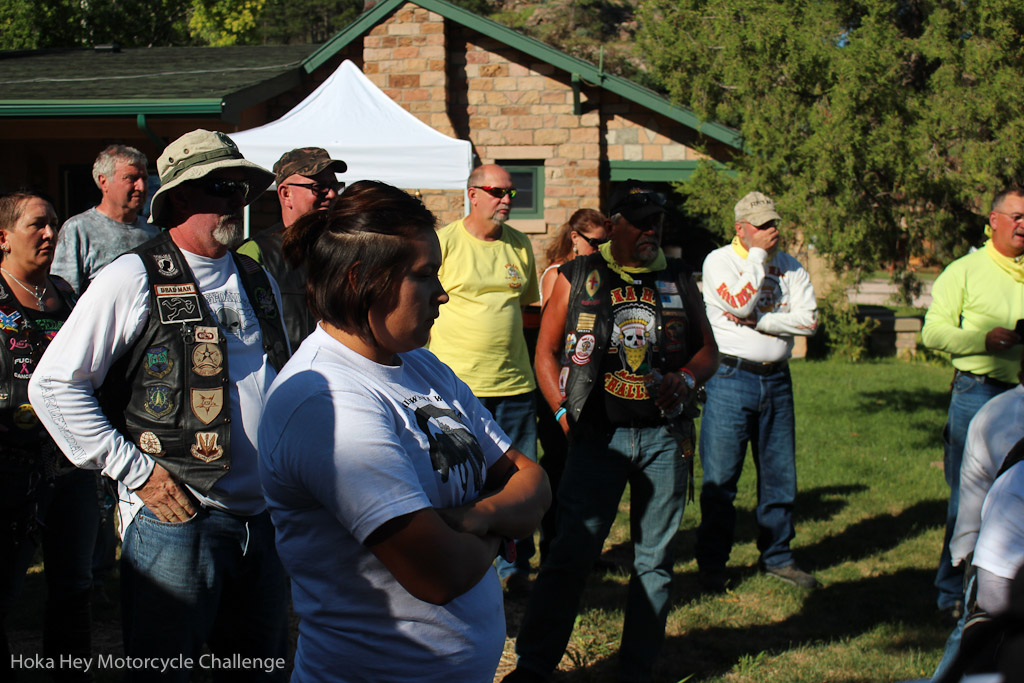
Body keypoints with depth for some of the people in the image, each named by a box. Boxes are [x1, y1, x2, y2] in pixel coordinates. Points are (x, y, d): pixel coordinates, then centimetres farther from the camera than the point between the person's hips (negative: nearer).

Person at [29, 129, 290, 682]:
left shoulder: (258, 282, 14)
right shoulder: (132, 280, -7)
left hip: (264, 522, 6)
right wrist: (134, 471, -12)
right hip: (175, 519, -6)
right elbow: (53, 384, -10)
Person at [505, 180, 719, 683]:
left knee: (655, 559, 7)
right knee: (571, 551, -7)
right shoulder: (578, 278, 5)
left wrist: (687, 377, -5)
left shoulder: (678, 280, 12)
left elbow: (708, 350, 16)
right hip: (599, 435, -3)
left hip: (665, 435, 3)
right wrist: (564, 413, -2)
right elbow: (546, 352, 8)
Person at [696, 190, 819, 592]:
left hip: (776, 379, 4)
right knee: (720, 476, -1)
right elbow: (740, 303, -17)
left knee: (780, 475, 9)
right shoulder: (719, 261, -1)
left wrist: (755, 321, -11)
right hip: (732, 378, -4)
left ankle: (777, 557, 23)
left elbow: (807, 319, -2)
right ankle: (711, 563, 9)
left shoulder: (789, 266, 11)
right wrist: (759, 254, -9)